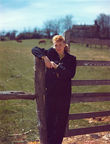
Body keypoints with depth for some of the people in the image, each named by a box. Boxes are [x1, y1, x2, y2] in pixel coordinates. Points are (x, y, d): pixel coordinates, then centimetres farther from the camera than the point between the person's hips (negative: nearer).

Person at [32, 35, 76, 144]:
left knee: (62, 121, 5)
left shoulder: (71, 59, 3)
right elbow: (35, 49, 3)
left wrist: (57, 66, -17)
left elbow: (71, 74, -10)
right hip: (50, 93, 0)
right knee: (49, 119, 5)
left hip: (64, 94, 0)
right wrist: (44, 57, -12)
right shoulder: (51, 53, 3)